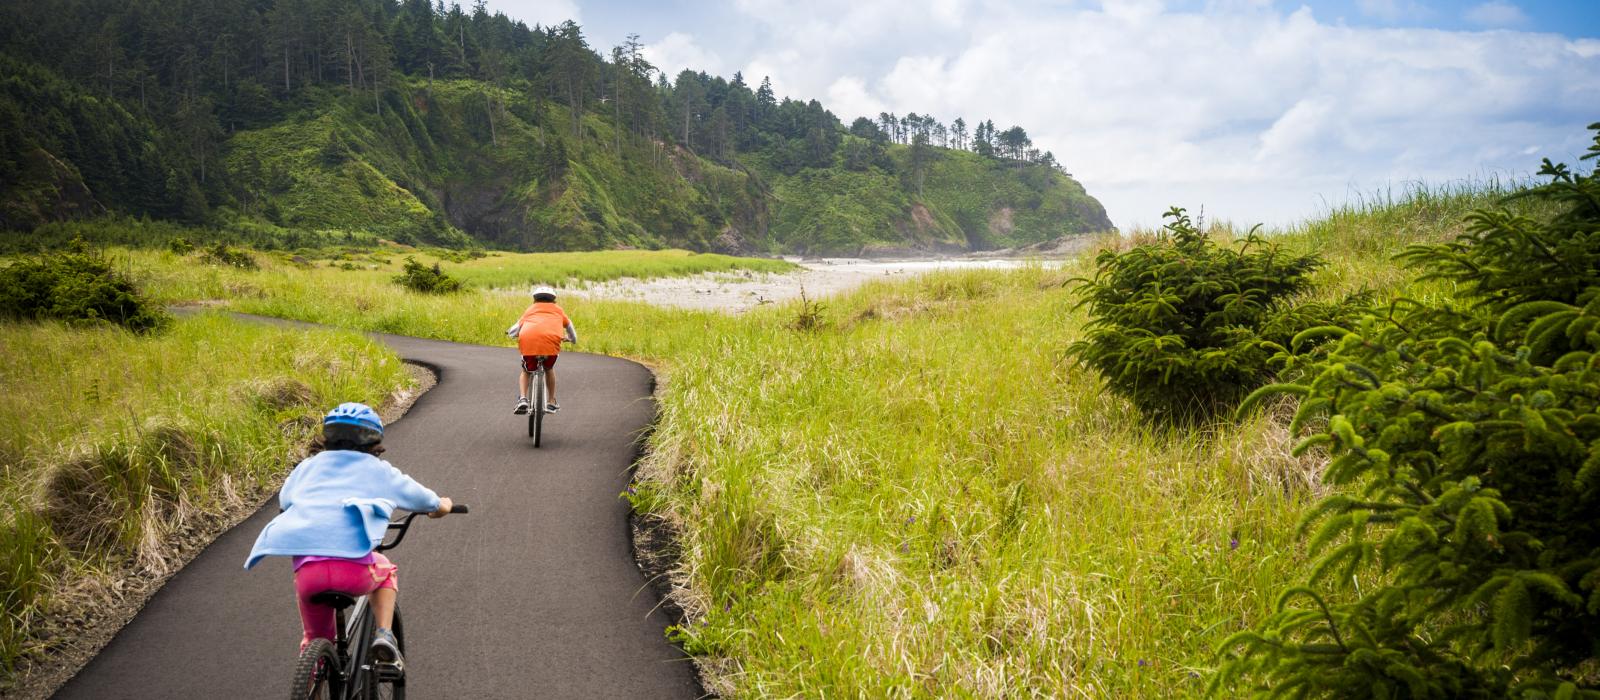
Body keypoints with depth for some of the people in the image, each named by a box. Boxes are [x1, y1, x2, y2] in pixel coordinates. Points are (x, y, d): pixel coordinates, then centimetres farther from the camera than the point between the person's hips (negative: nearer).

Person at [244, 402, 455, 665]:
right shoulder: (380, 471, 21)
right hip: (354, 568, -2)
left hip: (307, 571, 2)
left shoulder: (308, 466, 26)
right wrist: (442, 505, 55)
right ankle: (384, 634, 15)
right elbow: (439, 507, 31)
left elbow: (283, 504, 45)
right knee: (384, 570, 32)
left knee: (315, 639, 26)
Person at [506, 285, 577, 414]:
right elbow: (569, 327, 48)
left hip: (527, 340, 0)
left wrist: (509, 331, 50)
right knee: (549, 369, 29)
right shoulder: (558, 310, 33)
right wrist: (572, 339, 69)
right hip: (551, 340, 0)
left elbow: (514, 330, 26)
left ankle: (522, 399, 3)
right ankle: (552, 403, 29)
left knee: (526, 371, 25)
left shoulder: (530, 309, 32)